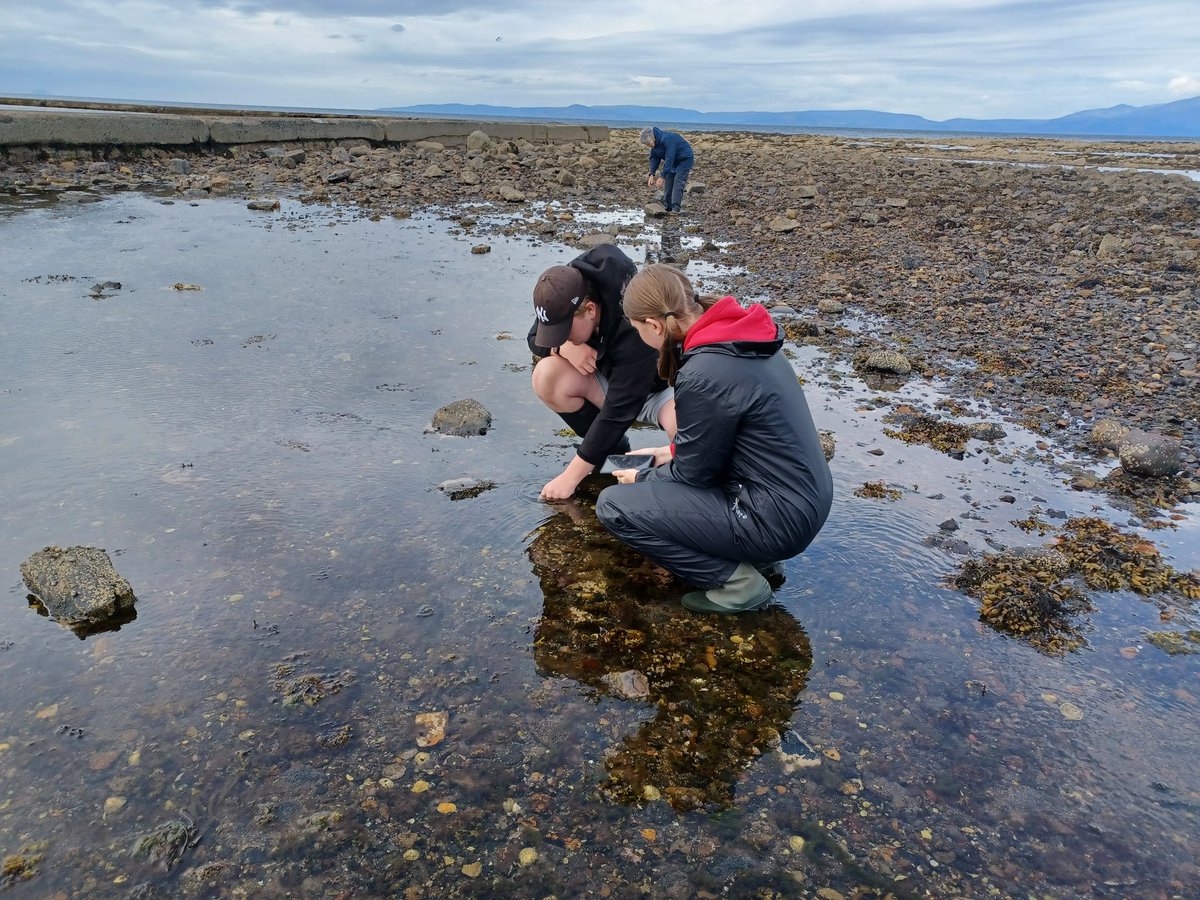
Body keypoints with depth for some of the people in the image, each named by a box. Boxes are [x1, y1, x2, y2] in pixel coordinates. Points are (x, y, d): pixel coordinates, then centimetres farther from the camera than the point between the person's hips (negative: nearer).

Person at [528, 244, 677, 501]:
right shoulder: (565, 293, -18)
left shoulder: (633, 330, -37)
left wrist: (570, 477, -28)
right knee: (546, 376, -22)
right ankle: (614, 450, -2)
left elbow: (618, 410, -34)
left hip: (662, 387, -6)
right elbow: (535, 338, -1)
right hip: (611, 378, 7)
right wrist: (564, 348, -28)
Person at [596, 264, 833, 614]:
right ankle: (758, 555, 17)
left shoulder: (702, 375, -24)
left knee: (613, 506, -7)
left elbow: (695, 471, -10)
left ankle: (736, 581, -2)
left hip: (779, 519, -9)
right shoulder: (742, 337, 2)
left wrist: (643, 477, 8)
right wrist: (670, 451, 18)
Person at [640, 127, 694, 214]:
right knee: (668, 182, 4)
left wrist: (662, 177, -35)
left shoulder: (667, 139, -34)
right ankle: (667, 207, 9)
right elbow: (654, 158, 0)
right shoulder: (655, 143, -6)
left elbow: (669, 159, -36)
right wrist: (651, 174, -12)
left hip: (685, 159, -9)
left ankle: (676, 208, -18)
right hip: (673, 161, 9)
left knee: (678, 183, -17)